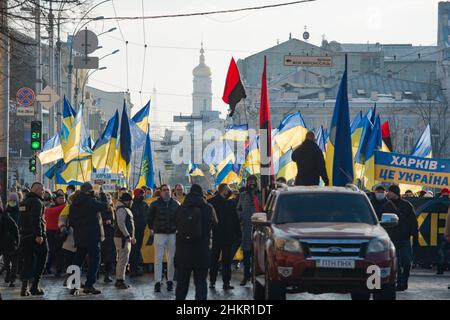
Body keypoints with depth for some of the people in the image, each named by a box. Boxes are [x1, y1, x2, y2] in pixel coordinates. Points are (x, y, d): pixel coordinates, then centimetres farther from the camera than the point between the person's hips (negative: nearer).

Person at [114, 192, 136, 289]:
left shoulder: (125, 209, 20)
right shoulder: (121, 209, -14)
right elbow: (121, 223, -23)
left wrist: (132, 237, 23)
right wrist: (127, 236, -23)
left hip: (126, 238, 11)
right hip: (122, 238, -11)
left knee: (122, 260, 13)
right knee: (123, 260, -11)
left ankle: (119, 281, 18)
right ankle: (120, 280, -10)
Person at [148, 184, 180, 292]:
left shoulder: (176, 204, 6)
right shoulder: (155, 204, 1)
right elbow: (150, 217, 9)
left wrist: (177, 228, 5)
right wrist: (151, 228, 4)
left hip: (172, 234, 2)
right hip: (159, 234, -2)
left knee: (171, 258, 6)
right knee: (158, 258, -6)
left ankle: (170, 281, 15)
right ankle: (157, 282, -7)